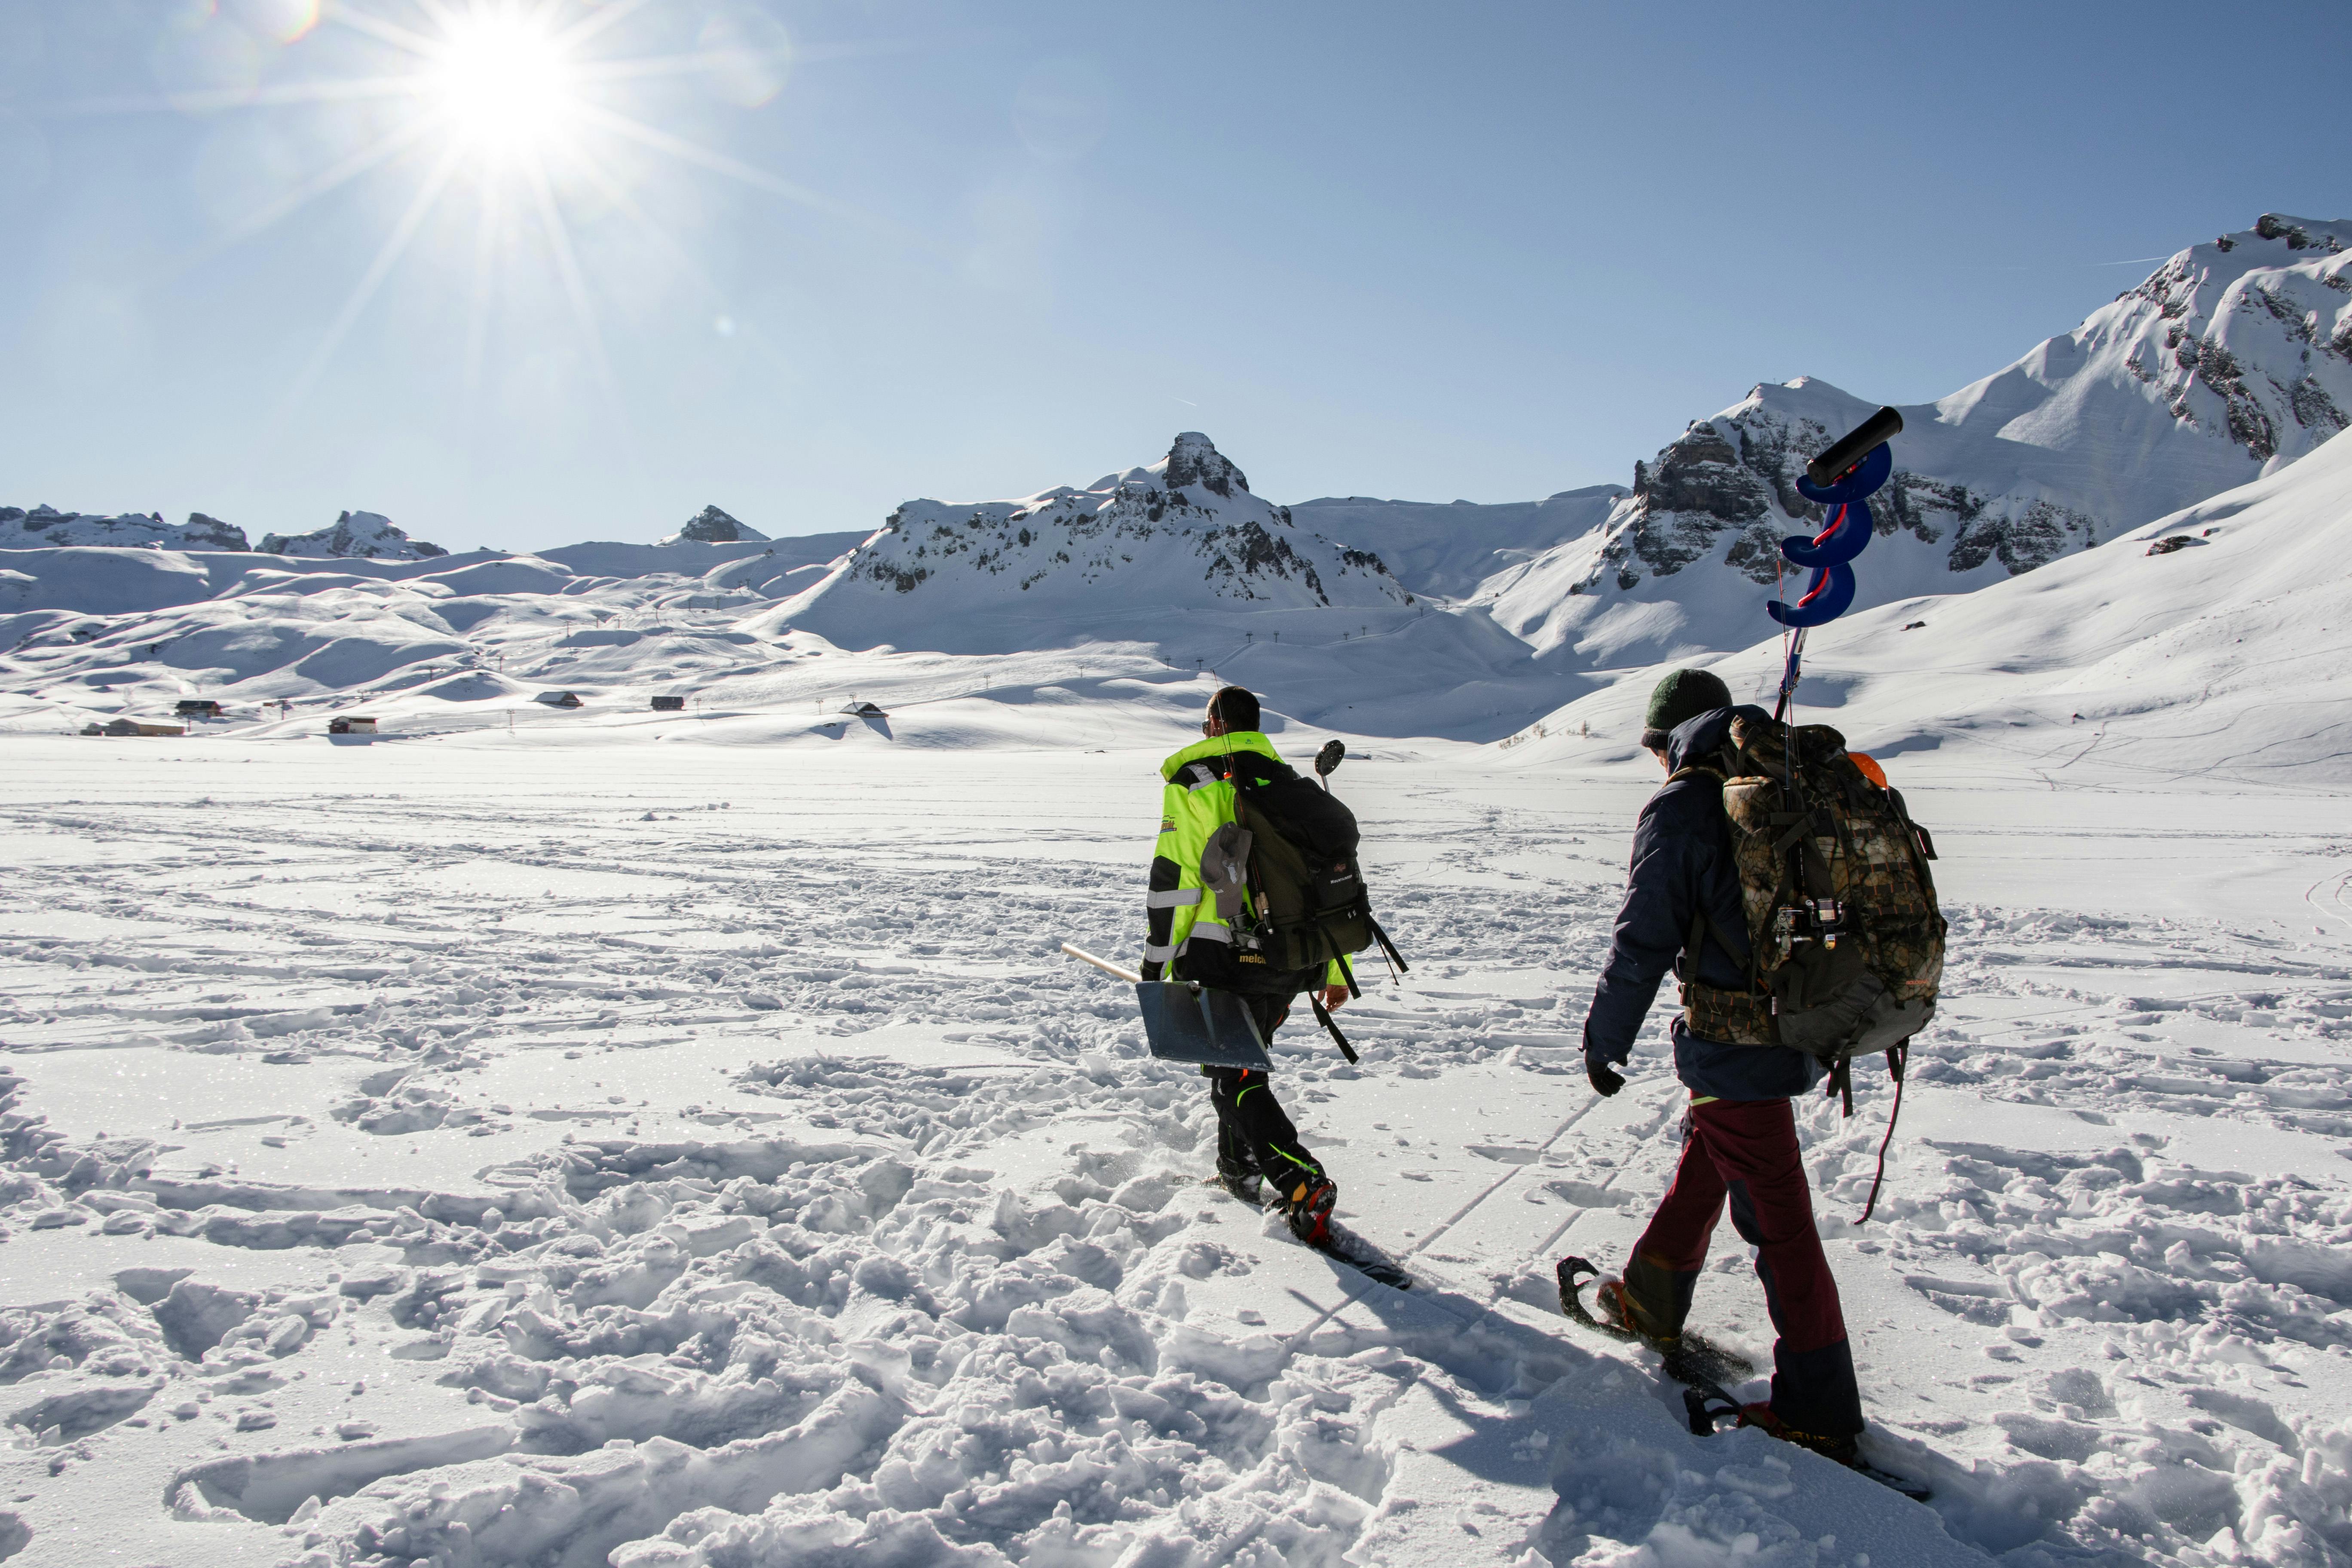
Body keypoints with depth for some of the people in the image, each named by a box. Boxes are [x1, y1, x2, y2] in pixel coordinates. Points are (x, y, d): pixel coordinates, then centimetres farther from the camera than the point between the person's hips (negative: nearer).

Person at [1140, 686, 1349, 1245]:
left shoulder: (1192, 783, -4)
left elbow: (1173, 882, -11)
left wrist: (1157, 968, -4)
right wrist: (1335, 969, 19)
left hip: (1226, 957, -6)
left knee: (1235, 1077, 1)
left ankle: (1302, 1182, -13)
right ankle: (1240, 1168, 32)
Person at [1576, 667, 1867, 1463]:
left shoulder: (1680, 807, -13)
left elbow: (1643, 943, -13)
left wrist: (1604, 1040, -1)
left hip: (1735, 1043, -8)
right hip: (1803, 1028, 8)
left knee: (1777, 1219, 1)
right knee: (1702, 1161, 25)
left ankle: (1818, 1414, 11)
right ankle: (1653, 1303, 42)